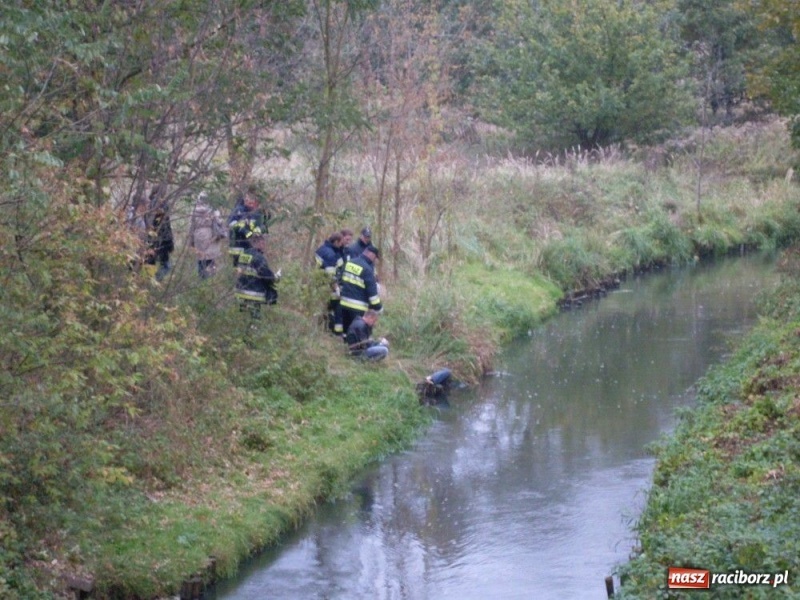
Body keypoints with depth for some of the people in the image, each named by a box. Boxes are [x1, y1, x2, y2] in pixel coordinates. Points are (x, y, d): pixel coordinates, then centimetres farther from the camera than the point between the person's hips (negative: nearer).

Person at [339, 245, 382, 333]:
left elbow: (341, 280, 17)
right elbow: (372, 290, -13)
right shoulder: (367, 269, -15)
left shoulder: (349, 262, 8)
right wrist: (378, 307, -4)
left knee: (346, 329, 16)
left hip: (344, 303, 7)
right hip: (358, 306, -7)